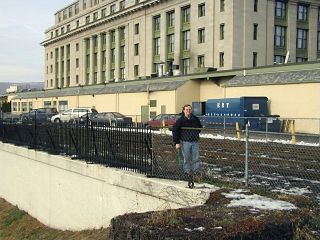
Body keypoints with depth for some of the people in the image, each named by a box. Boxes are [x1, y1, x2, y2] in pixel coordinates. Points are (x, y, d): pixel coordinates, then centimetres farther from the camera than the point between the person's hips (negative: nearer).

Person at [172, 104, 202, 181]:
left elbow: (200, 128, 24)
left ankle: (197, 171, 8)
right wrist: (177, 142, -7)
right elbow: (174, 131, -3)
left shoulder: (195, 119, 6)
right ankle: (187, 172, 12)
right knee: (186, 159, 2)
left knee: (196, 158, -1)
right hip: (185, 142, -2)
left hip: (195, 142, 2)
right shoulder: (180, 120, -3)